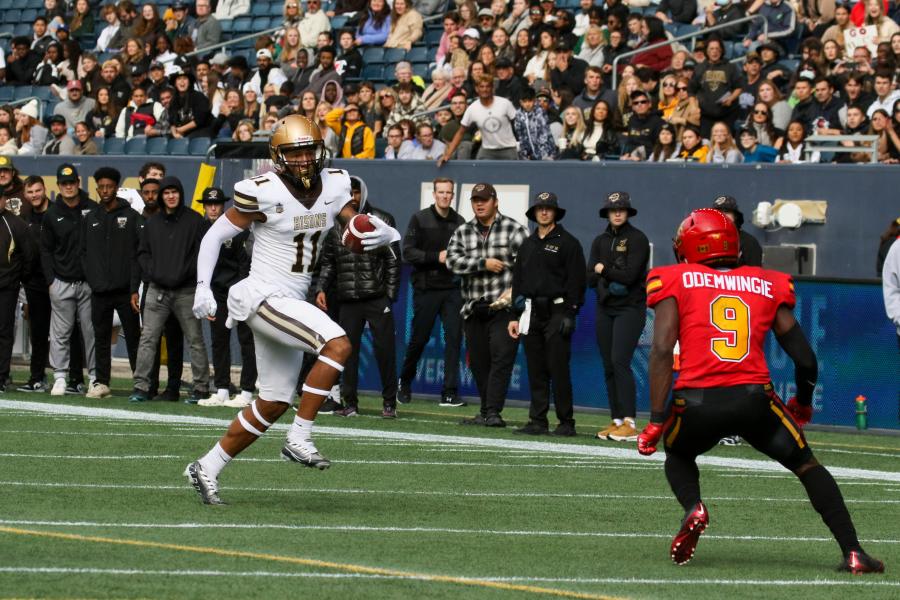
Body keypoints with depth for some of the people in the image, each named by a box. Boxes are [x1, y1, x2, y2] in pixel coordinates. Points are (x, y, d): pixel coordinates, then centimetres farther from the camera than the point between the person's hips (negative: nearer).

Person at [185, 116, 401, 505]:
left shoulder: (333, 187, 3)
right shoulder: (264, 193, -14)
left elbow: (362, 231, 8)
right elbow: (215, 236, -5)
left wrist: (383, 234, -17)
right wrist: (203, 287, -14)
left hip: (291, 304, 8)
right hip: (265, 297, -8)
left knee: (274, 403, 12)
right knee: (337, 345, -26)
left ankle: (207, 468, 23)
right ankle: (299, 439, -20)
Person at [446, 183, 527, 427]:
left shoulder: (514, 229, 1)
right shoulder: (462, 232, 12)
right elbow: (453, 261, -3)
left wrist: (513, 290, -18)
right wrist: (484, 263, -12)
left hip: (504, 307, -4)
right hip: (473, 310, 5)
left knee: (501, 358, -14)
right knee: (478, 362, 7)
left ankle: (493, 412, -17)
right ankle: (485, 412, 15)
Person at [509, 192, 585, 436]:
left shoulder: (568, 243, -1)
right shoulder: (528, 244, 18)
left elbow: (576, 281, -6)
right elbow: (518, 281, 20)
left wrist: (570, 314, -13)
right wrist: (515, 316, 13)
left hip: (557, 313, -6)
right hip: (531, 313, 6)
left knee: (558, 368, -8)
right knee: (535, 371, 6)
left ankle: (566, 422, -4)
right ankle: (537, 421, 9)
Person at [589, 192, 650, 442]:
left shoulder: (637, 239, -4)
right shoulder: (600, 241, 14)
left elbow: (630, 275, -14)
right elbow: (591, 278, 6)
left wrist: (603, 269, -5)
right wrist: (611, 282, -11)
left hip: (630, 308, -7)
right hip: (605, 309, 7)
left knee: (620, 361, -17)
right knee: (609, 366, 5)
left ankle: (629, 423, -20)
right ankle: (616, 421, 9)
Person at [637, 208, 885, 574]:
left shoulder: (677, 283, 10)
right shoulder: (766, 286, 17)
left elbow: (662, 350, -3)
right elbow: (805, 359, 15)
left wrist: (656, 420, -4)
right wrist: (803, 405, 34)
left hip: (698, 403, -1)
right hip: (754, 399, 1)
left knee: (678, 455, 31)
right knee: (806, 465, 19)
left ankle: (693, 508, 0)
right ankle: (853, 553, 6)